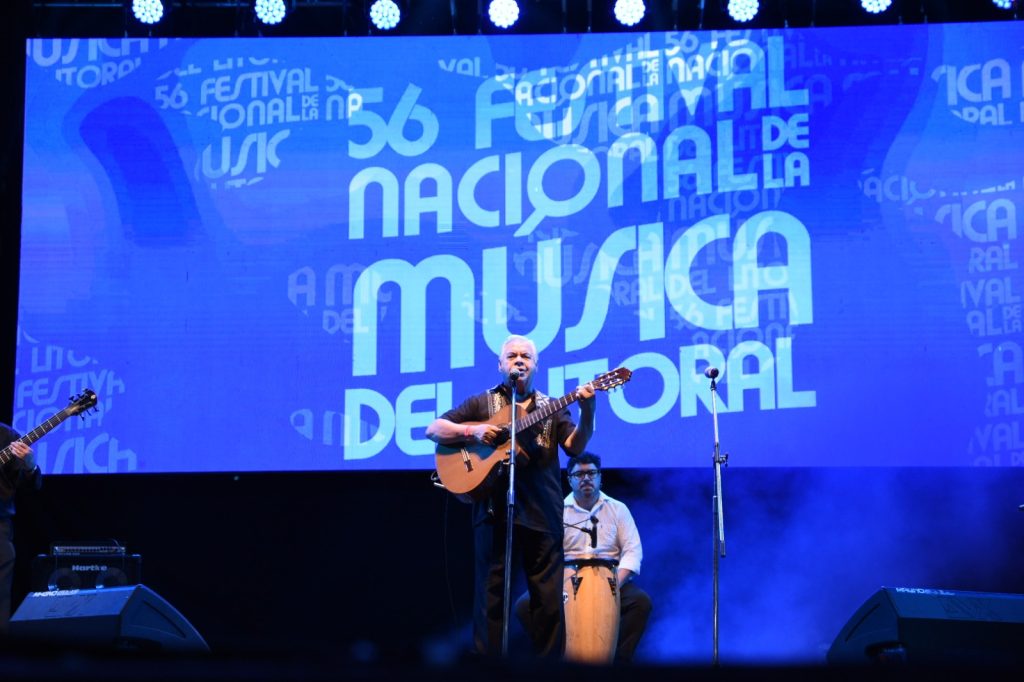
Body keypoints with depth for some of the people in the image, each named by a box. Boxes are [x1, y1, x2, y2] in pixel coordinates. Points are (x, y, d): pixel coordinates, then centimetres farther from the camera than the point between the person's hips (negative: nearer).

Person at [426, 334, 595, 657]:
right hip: (494, 510, -1)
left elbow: (576, 446, 1)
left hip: (542, 513, 1)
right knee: (490, 595, -1)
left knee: (549, 599, 0)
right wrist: (472, 431, -10)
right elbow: (433, 429, 7)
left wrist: (587, 411, -16)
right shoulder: (481, 403, 12)